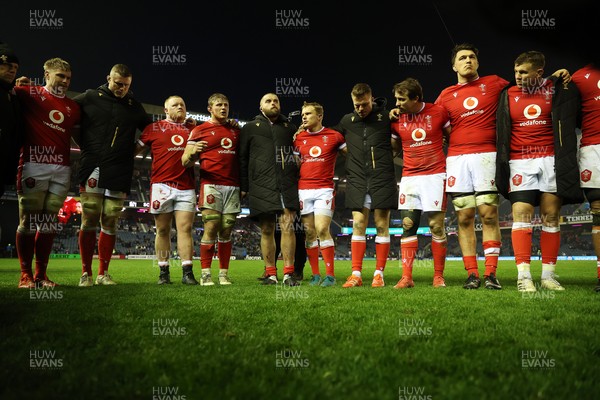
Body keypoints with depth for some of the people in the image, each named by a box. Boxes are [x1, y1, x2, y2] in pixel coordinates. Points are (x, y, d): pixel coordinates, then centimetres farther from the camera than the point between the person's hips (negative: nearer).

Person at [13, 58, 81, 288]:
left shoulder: (73, 107, 18)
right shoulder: (30, 93, 5)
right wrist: (16, 86, -11)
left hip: (62, 169, 4)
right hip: (34, 166, -4)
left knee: (50, 222, 5)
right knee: (29, 220, -2)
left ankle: (41, 274, 13)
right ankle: (25, 275, 6)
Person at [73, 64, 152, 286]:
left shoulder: (134, 106, 14)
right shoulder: (90, 97, 7)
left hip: (119, 174, 2)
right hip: (92, 170, -2)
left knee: (110, 224, 3)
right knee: (89, 222, -4)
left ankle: (103, 273, 12)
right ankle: (86, 274, 5)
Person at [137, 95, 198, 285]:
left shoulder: (192, 130, 18)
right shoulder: (154, 128, 11)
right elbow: (136, 149, 14)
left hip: (186, 187, 2)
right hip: (162, 185, -1)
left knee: (185, 228, -5)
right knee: (163, 230, 1)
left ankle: (187, 273, -5)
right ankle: (163, 273, 8)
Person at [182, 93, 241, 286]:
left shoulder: (236, 130, 20)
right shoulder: (199, 131, 6)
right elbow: (185, 162, 1)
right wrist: (193, 152, -22)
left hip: (233, 187, 4)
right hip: (211, 185, -4)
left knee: (226, 231, 4)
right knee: (211, 229, -10)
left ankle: (224, 274, 7)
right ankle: (205, 274, -6)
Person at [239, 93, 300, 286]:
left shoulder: (290, 127, 19)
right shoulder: (250, 128, 14)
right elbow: (242, 159, 11)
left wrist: (299, 182, 12)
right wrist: (243, 186, 4)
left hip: (287, 185, 1)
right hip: (261, 187, 0)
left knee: (287, 226, -11)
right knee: (266, 231, 2)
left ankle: (288, 274, -7)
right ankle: (271, 274, 9)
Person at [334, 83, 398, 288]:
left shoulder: (386, 117, 3)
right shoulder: (347, 121, 12)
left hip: (382, 178, -2)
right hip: (357, 180, 2)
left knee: (382, 225, 0)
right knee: (358, 225, 0)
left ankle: (379, 273, 7)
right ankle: (356, 274, 4)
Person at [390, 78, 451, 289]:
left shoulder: (438, 112, -2)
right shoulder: (397, 119, 4)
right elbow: (394, 148, 18)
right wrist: (407, 162, 1)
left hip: (435, 175, -2)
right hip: (409, 178, 2)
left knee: (437, 226, -1)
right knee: (407, 226, -2)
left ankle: (438, 276, 9)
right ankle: (406, 277, 1)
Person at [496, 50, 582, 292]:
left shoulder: (557, 88, 6)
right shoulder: (508, 94, 8)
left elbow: (566, 124, 16)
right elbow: (501, 132, 12)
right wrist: (503, 167, 8)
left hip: (551, 160, 0)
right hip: (520, 162, 0)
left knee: (551, 216, 1)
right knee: (521, 214, -10)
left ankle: (548, 276, 7)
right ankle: (523, 275, -9)